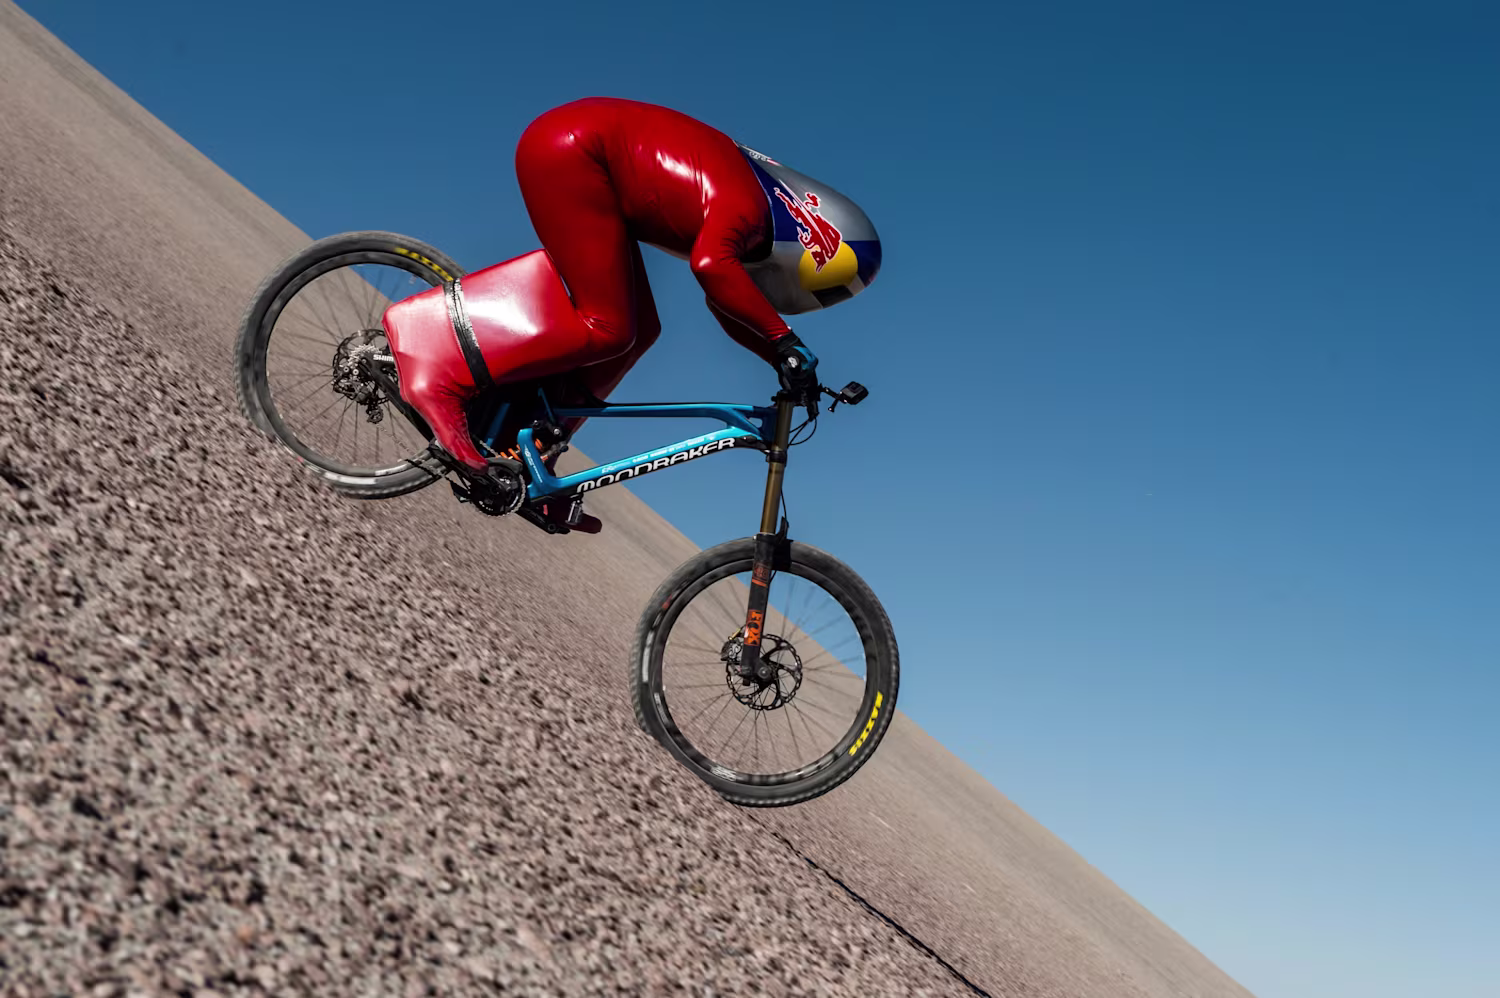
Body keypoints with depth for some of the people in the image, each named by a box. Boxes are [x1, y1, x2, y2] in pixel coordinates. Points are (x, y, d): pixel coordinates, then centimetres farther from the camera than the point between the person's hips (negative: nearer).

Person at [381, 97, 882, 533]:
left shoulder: (764, 220, 7)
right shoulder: (746, 205, -21)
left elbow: (726, 301, 16)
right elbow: (710, 265, -41)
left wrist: (788, 361, 7)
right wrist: (784, 342, -36)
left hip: (578, 155, 10)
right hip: (569, 149, -10)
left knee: (639, 330, 5)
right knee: (605, 330, -16)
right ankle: (442, 374, -15)